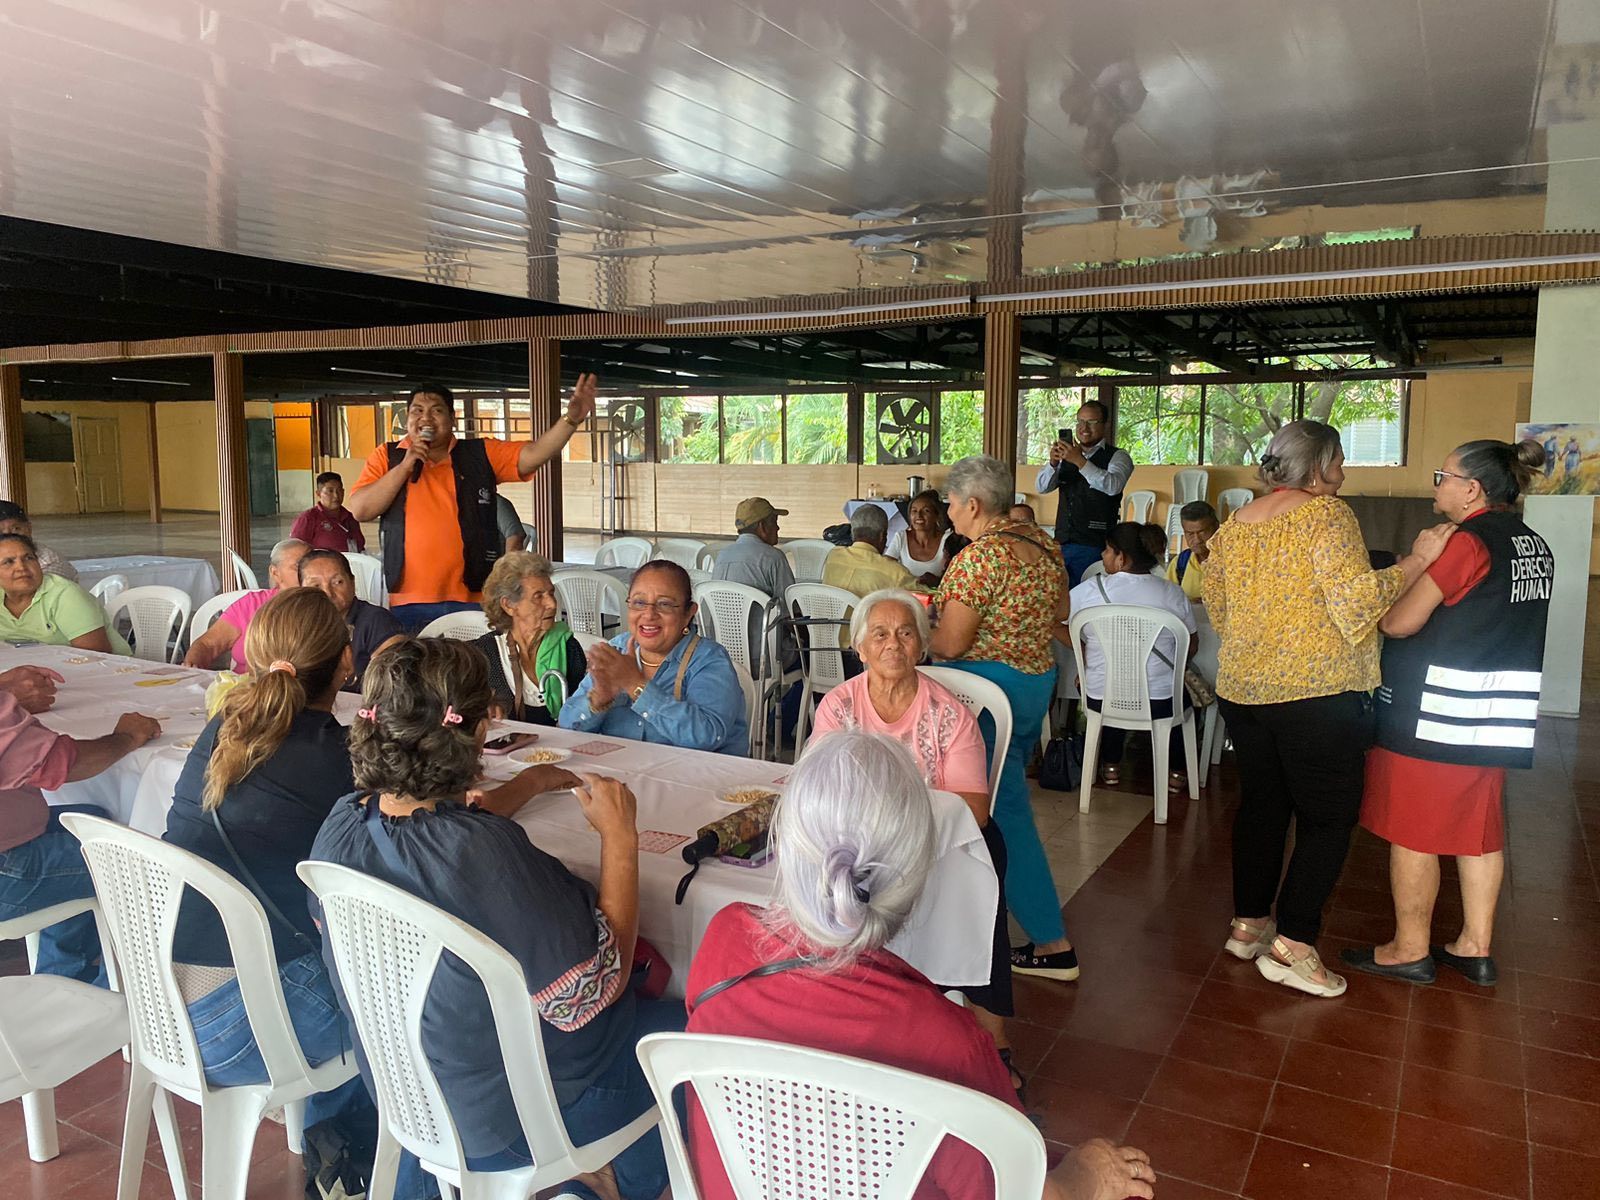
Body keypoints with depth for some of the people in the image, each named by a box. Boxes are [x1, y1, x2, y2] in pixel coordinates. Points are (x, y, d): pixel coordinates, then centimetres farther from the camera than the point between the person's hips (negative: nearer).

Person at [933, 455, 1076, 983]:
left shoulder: (978, 557, -22)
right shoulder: (1041, 542, 5)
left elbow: (950, 644, -22)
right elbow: (1060, 611, 17)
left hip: (991, 687, -9)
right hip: (1040, 680, 9)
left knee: (1005, 811, 1)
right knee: (1004, 798, 20)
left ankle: (1052, 944, 9)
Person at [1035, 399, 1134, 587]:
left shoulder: (1118, 457, 1)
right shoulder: (1066, 455, 16)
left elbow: (1113, 486, -20)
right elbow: (1041, 487, 5)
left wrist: (1080, 461, -28)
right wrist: (1053, 463, -15)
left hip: (1094, 545, -4)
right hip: (1062, 542, 4)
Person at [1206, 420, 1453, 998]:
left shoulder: (1234, 525, 10)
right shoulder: (1326, 514, -11)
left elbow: (1217, 605, 16)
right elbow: (1355, 597, -21)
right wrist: (1417, 560, -12)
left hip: (1241, 688, 7)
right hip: (1316, 692, -7)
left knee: (1260, 804, 17)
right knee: (1327, 819, 3)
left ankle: (1247, 923, 24)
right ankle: (1291, 946, 3)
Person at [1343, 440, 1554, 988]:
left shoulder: (1468, 542, -17)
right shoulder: (1535, 546, 10)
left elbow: (1399, 623, -17)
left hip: (1436, 714, -9)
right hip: (1499, 713, 9)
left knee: (1412, 832, 3)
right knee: (1479, 829, 15)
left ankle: (1410, 950, 12)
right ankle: (1475, 948, 24)